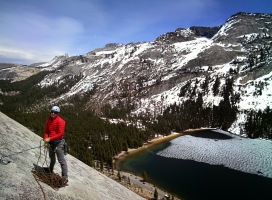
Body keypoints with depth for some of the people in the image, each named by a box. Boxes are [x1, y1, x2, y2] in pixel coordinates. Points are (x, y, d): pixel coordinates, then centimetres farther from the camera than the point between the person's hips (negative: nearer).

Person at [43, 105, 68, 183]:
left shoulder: (60, 121, -17)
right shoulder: (49, 120, 7)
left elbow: (60, 134, -22)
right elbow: (46, 131, 10)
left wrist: (50, 139, -24)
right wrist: (46, 138, -10)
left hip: (58, 142, -7)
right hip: (51, 142, 8)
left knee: (61, 160, -7)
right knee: (52, 157, 28)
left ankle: (65, 177, -5)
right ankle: (50, 170, 51)